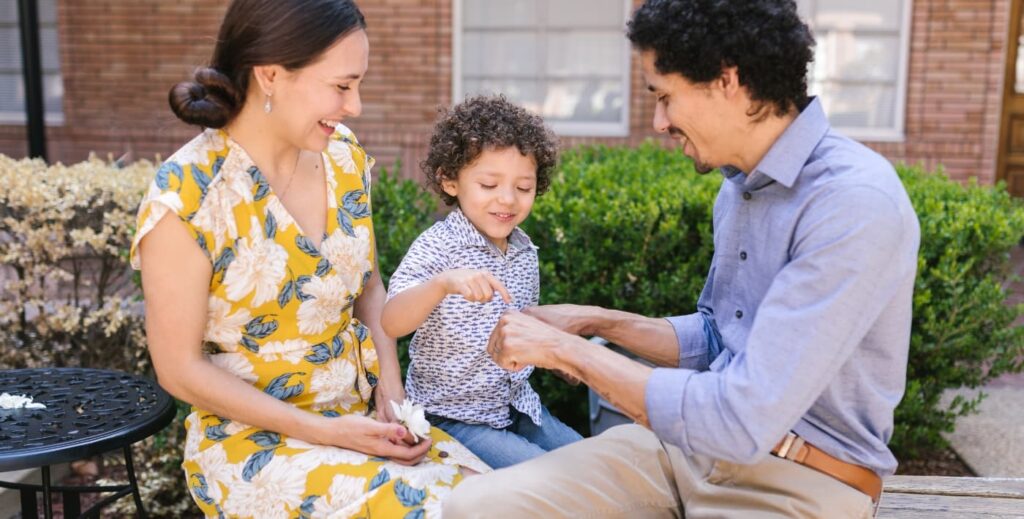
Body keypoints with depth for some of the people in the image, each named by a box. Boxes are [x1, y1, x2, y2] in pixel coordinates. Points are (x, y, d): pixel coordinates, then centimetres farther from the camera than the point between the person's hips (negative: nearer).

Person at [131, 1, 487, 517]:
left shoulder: (342, 156, -1)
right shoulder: (187, 195, -18)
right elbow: (181, 369, -14)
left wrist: (390, 385, -4)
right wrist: (325, 431, -18)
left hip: (364, 415, 5)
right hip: (253, 437, -5)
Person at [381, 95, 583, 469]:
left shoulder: (525, 251, 4)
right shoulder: (438, 246, -17)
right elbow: (390, 324, -31)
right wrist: (443, 282, -47)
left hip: (517, 406, 7)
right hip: (453, 417, -7)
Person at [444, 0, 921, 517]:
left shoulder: (855, 203, -22)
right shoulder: (740, 184, 6)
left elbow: (743, 422, -27)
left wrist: (565, 349, -19)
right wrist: (595, 321, 6)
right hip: (696, 445, 7)